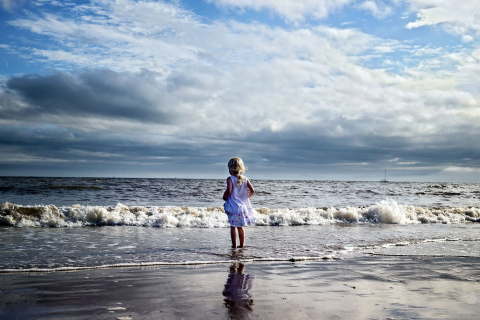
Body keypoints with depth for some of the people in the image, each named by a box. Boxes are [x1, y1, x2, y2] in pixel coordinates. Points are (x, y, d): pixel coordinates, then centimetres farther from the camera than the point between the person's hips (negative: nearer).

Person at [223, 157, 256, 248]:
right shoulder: (245, 179, 3)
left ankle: (234, 245, 2)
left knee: (233, 226, 3)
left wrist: (224, 197, -5)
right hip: (243, 206, 5)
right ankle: (242, 245, 22)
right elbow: (252, 190, -3)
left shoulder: (230, 179, -10)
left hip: (233, 206, -5)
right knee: (240, 226, 17)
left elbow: (229, 191, -23)